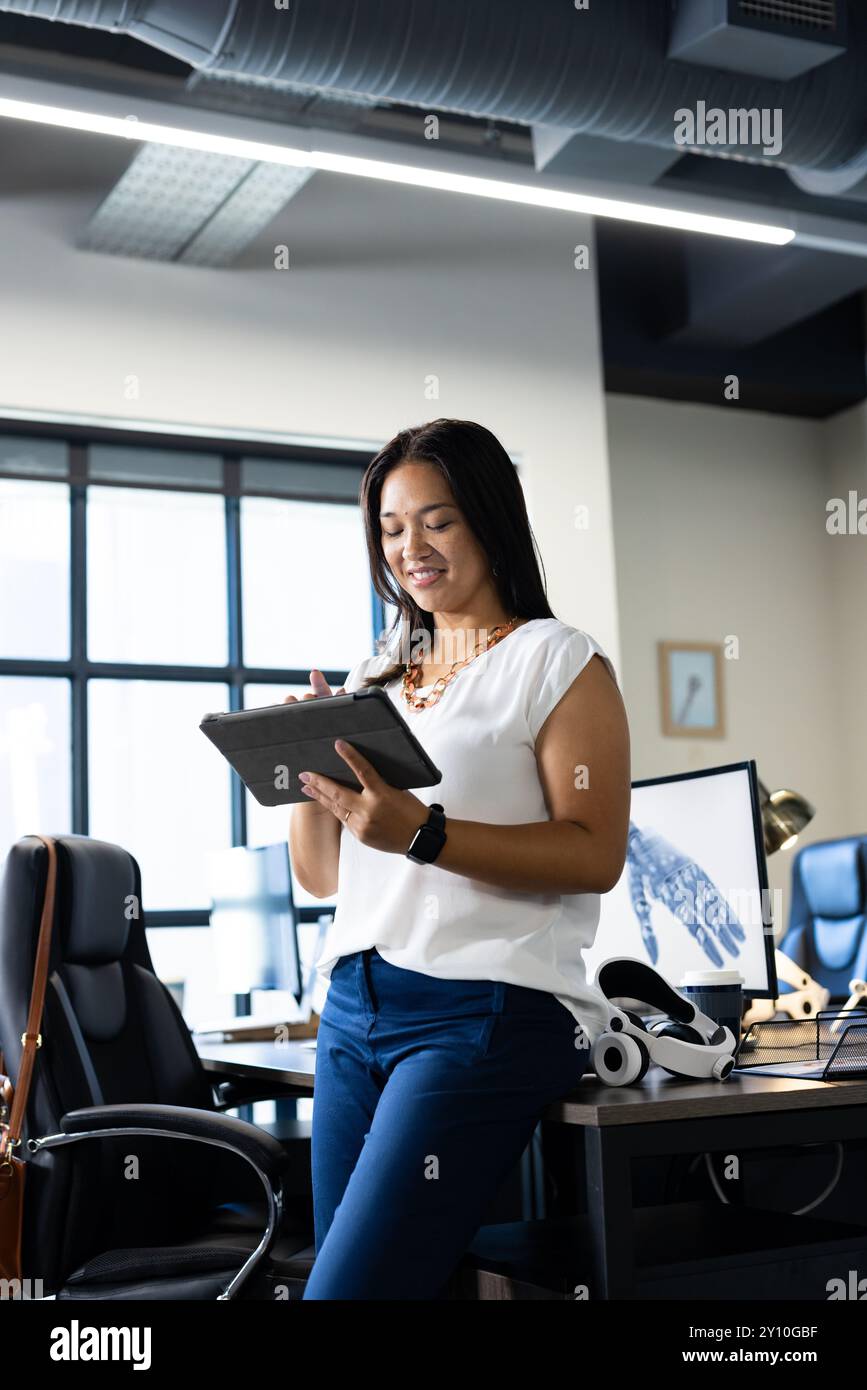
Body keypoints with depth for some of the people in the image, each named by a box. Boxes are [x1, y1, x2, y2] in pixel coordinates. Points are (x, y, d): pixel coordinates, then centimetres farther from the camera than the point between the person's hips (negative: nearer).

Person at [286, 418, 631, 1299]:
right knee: (338, 1256, 7)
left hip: (487, 1006, -6)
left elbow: (595, 854, -11)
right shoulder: (374, 682, 18)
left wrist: (425, 833, -22)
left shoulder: (558, 661, 1)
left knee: (348, 1286, -14)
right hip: (354, 1005, 7)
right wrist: (308, 774, -1)